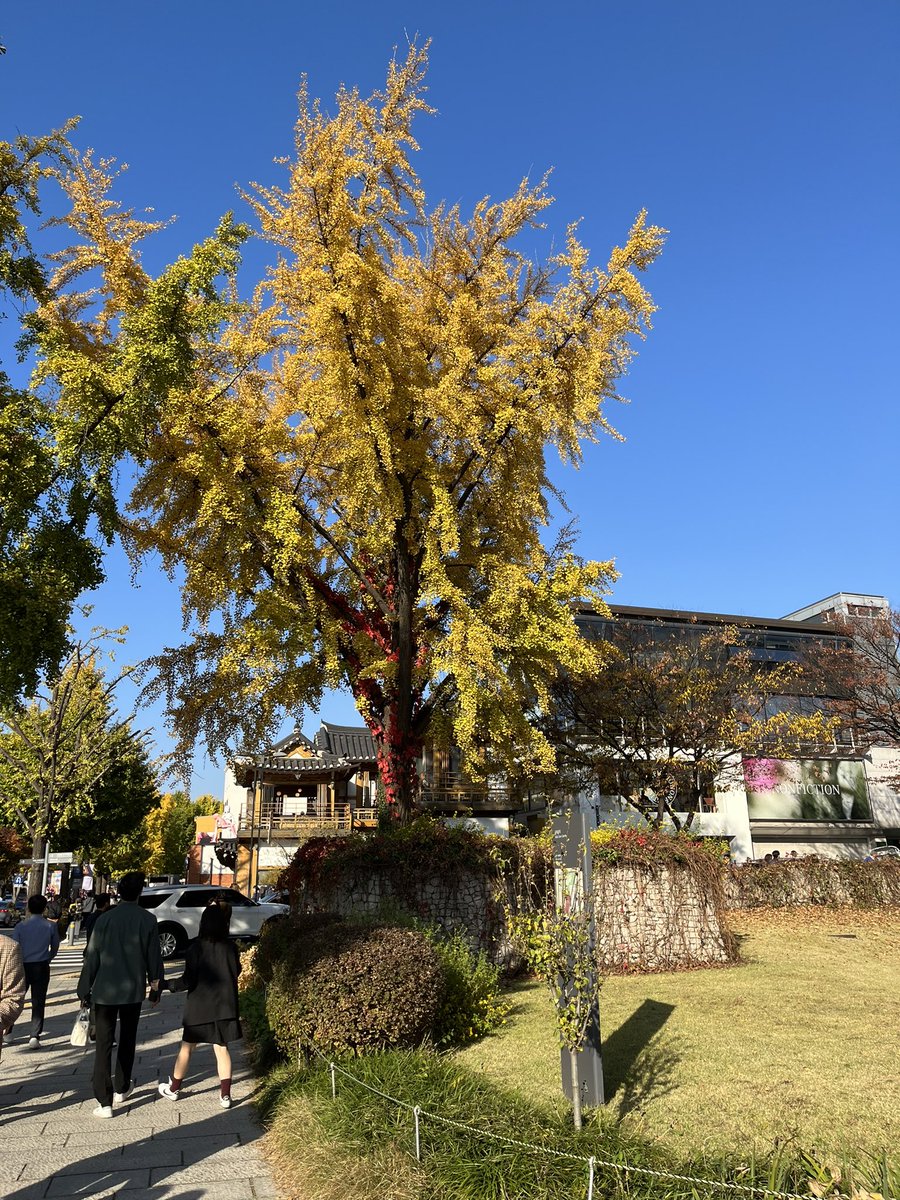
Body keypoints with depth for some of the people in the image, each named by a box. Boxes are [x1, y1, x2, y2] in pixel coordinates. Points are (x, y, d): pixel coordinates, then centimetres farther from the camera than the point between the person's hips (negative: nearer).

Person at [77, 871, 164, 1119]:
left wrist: (84, 990, 5)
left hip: (105, 991, -1)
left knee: (104, 1045, 3)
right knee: (127, 1041, 19)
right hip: (133, 990, 1)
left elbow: (92, 957, -5)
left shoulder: (105, 919, -7)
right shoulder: (148, 920, -5)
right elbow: (153, 957, -1)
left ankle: (104, 1102, -1)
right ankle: (121, 1089, 31)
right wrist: (155, 987, 12)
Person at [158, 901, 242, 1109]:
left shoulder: (197, 947, -16)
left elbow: (188, 981, -15)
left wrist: (167, 985, -2)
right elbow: (236, 973, 4)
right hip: (224, 1006, 2)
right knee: (222, 1048, 10)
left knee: (187, 1047, 16)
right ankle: (225, 1095, 9)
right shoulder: (231, 947, -7)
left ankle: (174, 1089, 31)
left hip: (199, 1006, -2)